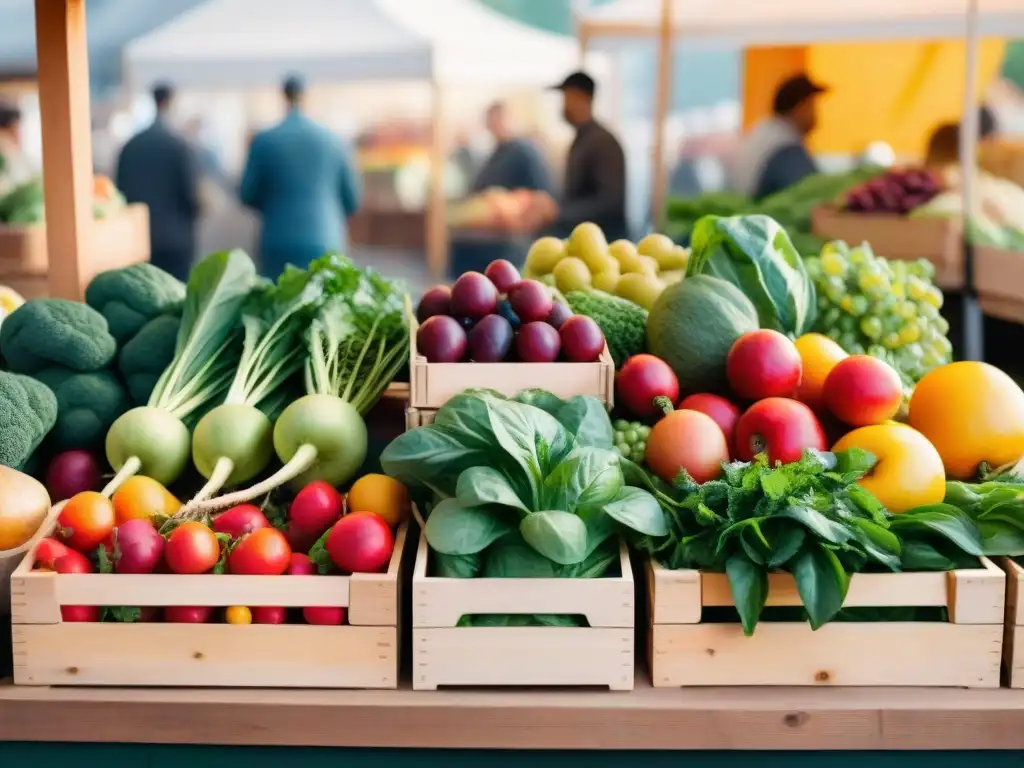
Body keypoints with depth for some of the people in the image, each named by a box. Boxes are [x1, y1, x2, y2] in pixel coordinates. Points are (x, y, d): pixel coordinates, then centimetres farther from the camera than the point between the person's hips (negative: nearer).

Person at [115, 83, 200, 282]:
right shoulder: (181, 146, -11)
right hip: (175, 238, -4)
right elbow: (192, 193, -10)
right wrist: (191, 218, 11)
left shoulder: (130, 146, 1)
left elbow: (120, 190, 5)